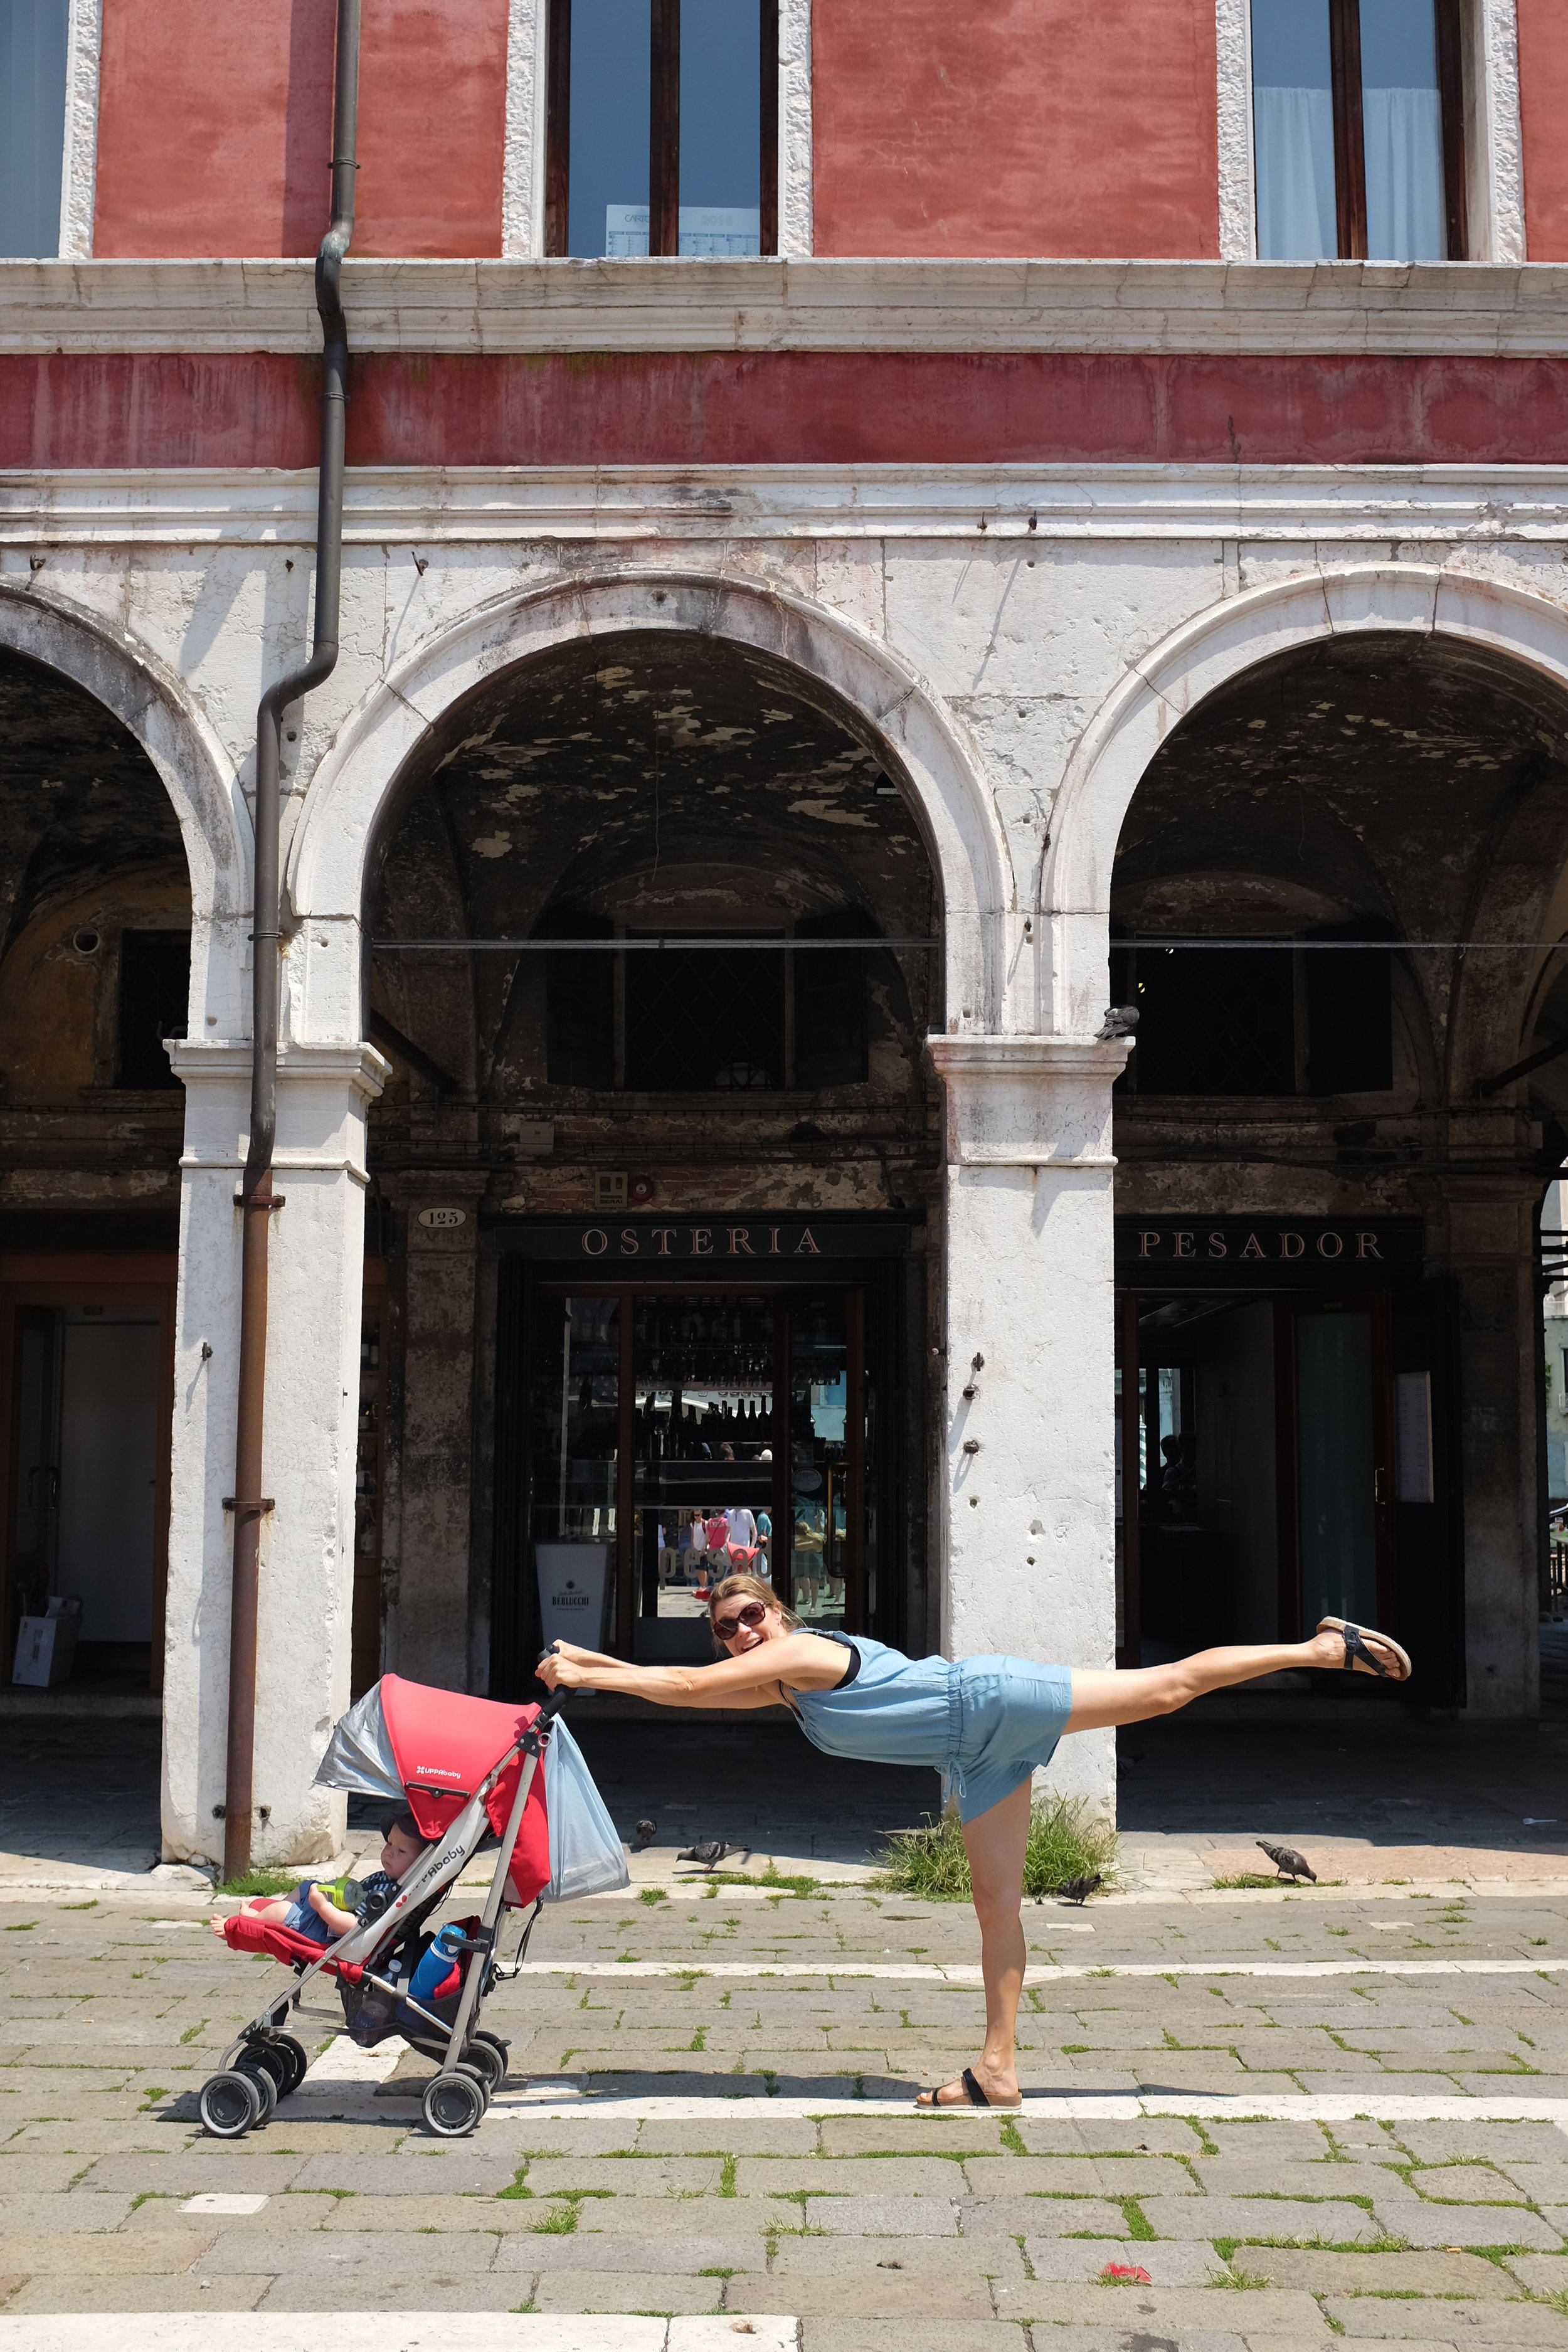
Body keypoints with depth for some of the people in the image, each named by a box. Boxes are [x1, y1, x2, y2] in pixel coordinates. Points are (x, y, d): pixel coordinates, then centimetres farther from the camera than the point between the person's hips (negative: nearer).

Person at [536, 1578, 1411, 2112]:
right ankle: (999, 2070, 4)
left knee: (1168, 1685, -9)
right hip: (977, 1759, 9)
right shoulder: (782, 1685, 12)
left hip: (991, 1702, -9)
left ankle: (1323, 1646, -1)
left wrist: (584, 1674, -17)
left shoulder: (800, 1652, -15)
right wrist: (591, 1666, 13)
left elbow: (691, 1686, -21)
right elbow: (691, 1687, 18)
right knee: (998, 1902, 5)